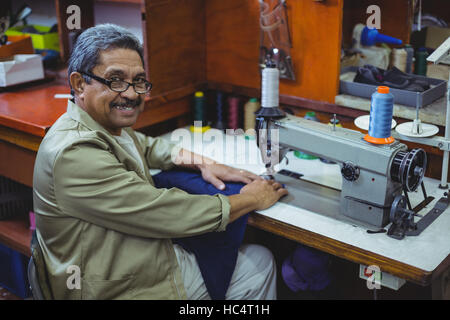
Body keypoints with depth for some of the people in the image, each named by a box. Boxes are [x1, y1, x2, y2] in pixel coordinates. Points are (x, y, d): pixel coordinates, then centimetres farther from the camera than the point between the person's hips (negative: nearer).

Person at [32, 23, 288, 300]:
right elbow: (167, 214, -27)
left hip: (160, 261, 9)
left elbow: (147, 146, 25)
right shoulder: (73, 154, -27)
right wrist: (253, 199, -14)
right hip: (124, 291, -9)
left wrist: (204, 163, 6)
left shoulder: (110, 126, 2)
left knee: (260, 261, 15)